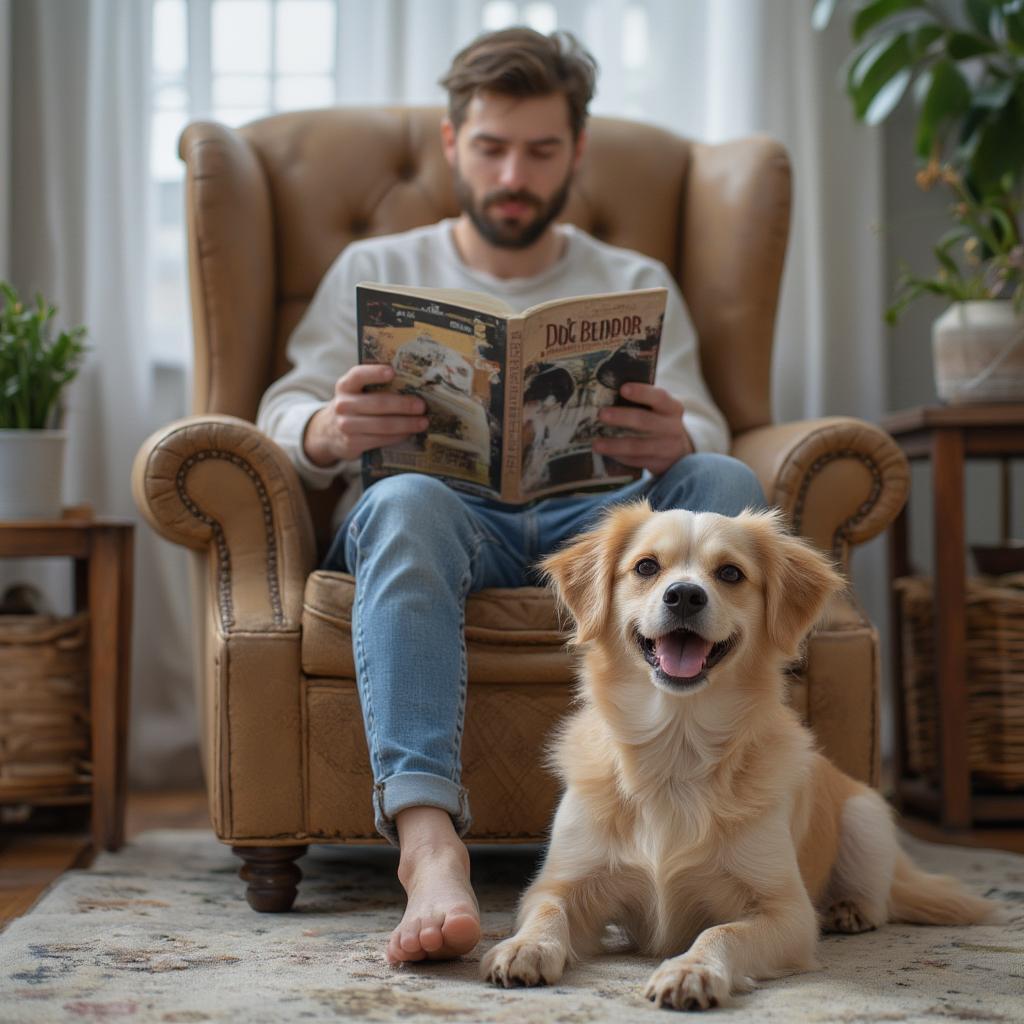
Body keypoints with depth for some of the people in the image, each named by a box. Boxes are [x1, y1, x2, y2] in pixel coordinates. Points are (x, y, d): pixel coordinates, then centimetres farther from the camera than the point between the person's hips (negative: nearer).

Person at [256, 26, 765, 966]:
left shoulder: (637, 284, 23)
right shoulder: (374, 270, 21)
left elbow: (701, 432, 7)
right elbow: (285, 413, 8)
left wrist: (672, 446, -21)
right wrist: (330, 430, -19)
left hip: (590, 519, 2)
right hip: (445, 517, -1)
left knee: (725, 484, -29)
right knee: (404, 503, -37)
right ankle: (428, 840, -54)